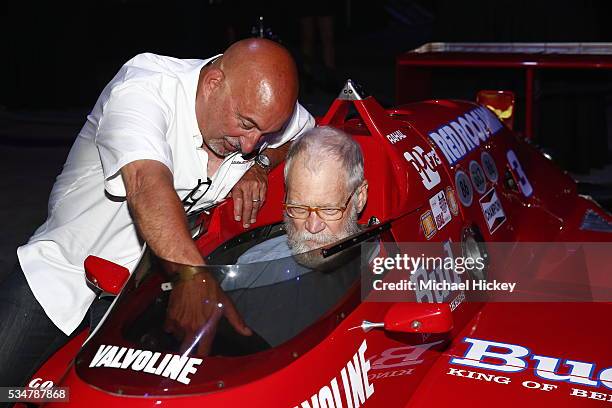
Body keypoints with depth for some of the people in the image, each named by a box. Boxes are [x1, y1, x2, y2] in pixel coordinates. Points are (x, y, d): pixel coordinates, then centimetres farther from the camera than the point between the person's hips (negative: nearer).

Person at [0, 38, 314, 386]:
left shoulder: (262, 109, -9)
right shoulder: (143, 87, -27)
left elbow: (310, 134, 14)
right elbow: (146, 183, -44)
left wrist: (260, 164, -8)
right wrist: (195, 277, -57)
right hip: (62, 276, -4)